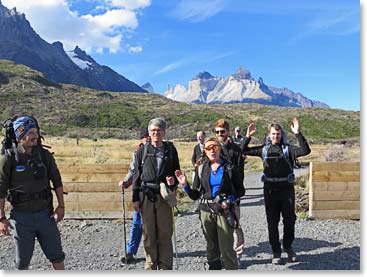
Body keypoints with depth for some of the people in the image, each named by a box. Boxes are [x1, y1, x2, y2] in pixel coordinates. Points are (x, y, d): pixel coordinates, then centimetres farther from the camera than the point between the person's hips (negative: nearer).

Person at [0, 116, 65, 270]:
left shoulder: (45, 155, -3)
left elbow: (57, 181, 6)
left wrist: (61, 206, 1)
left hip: (45, 214, 2)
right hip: (22, 217, -2)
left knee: (57, 256, 11)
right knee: (23, 261, 12)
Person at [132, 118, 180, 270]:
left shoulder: (171, 149, 7)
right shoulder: (143, 150, 6)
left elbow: (176, 170, 14)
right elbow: (137, 174, 6)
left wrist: (174, 181, -9)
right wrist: (135, 198, 2)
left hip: (164, 195, 0)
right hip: (146, 196, 0)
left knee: (165, 233, 3)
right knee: (148, 233, 6)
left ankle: (165, 266, 15)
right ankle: (150, 265, 19)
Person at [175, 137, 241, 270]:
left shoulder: (229, 167, -2)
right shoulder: (201, 168, 4)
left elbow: (239, 190, 4)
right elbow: (195, 195, 4)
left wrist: (230, 199, -13)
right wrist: (185, 185, -12)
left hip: (224, 211, -3)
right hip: (206, 211, 3)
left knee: (226, 247, -5)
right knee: (211, 246, 15)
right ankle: (214, 266, 32)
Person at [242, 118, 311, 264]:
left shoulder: (287, 148, -1)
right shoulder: (264, 149, 5)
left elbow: (305, 150, -17)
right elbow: (244, 151, 6)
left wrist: (298, 134, -25)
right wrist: (248, 136, -7)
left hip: (287, 189, -1)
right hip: (270, 190, 1)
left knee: (290, 220, 10)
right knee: (272, 222, 7)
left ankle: (288, 246, 33)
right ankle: (276, 251, 20)